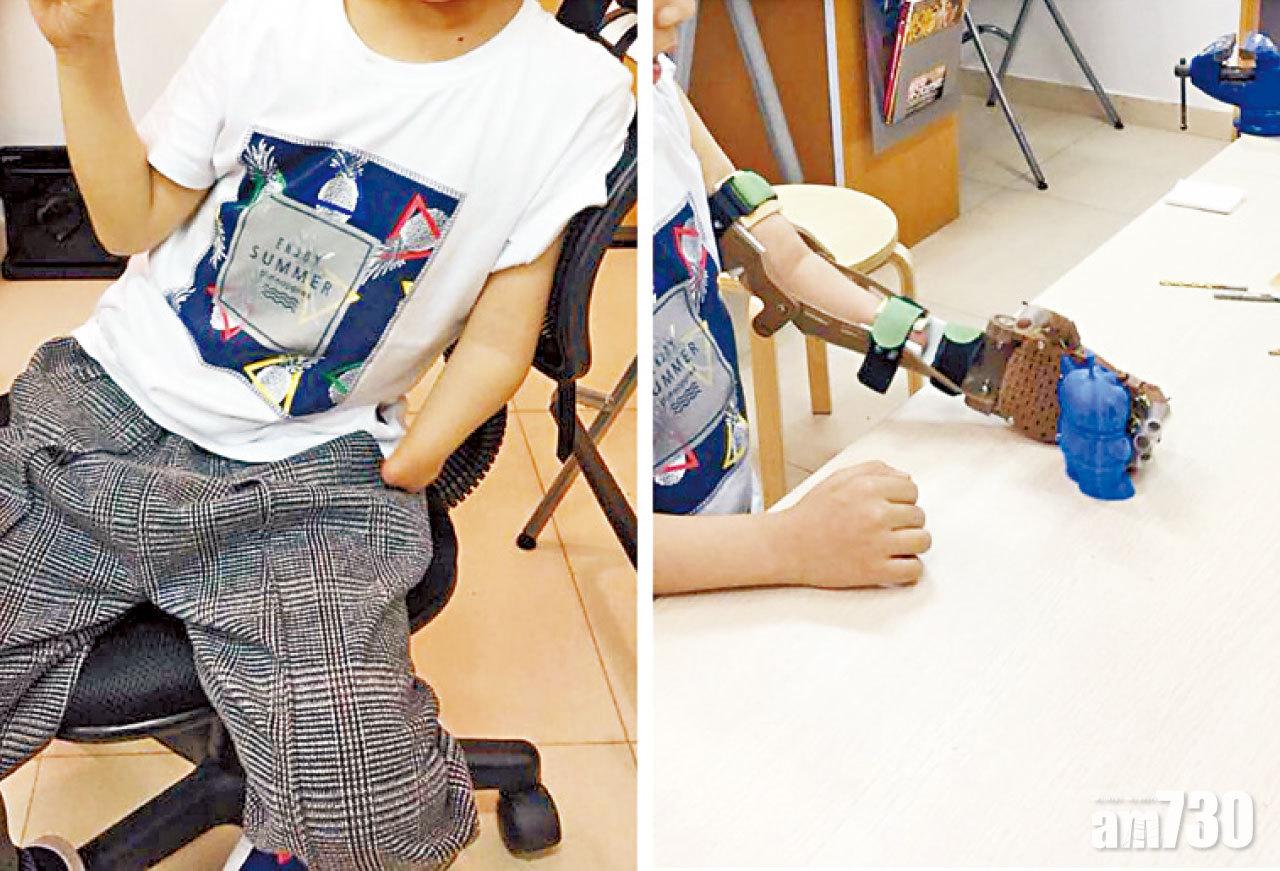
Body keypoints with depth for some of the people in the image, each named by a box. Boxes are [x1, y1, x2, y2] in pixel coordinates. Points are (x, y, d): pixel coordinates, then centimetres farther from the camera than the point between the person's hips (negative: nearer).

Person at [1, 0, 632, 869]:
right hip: (114, 400, 3)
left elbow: (498, 339, 0)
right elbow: (132, 223, 9)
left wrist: (404, 472, -9)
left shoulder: (578, 90, -4)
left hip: (307, 468, -2)